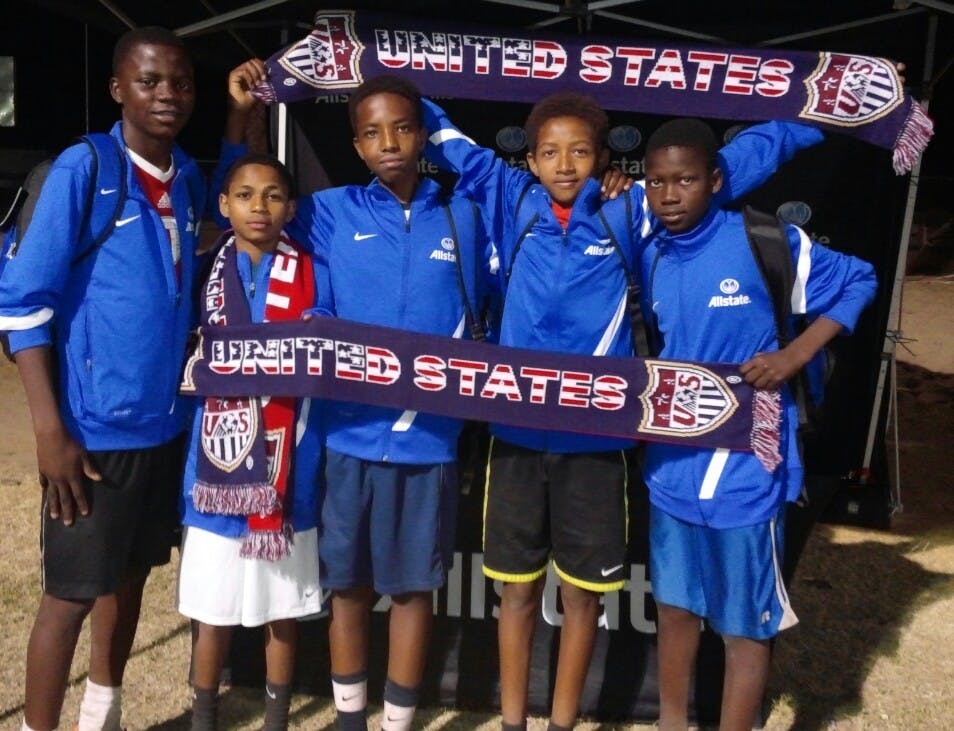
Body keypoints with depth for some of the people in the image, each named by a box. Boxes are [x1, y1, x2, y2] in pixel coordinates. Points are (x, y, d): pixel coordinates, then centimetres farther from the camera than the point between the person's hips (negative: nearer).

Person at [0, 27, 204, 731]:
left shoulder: (190, 178, 5)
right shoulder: (82, 169, -12)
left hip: (165, 421, 6)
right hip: (95, 425, -6)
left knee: (132, 573, 17)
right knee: (72, 591, 3)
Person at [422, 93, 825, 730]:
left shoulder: (632, 212, 1)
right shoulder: (512, 201, 3)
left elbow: (732, 161, 8)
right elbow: (448, 141, 12)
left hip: (596, 439, 0)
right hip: (518, 433, 1)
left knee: (584, 591, 12)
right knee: (518, 586, 13)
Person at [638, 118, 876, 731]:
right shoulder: (651, 258, 3)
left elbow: (858, 281, -4)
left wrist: (795, 354, -14)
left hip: (743, 467, -5)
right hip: (671, 464, 6)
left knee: (746, 623, 8)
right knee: (675, 604, 20)